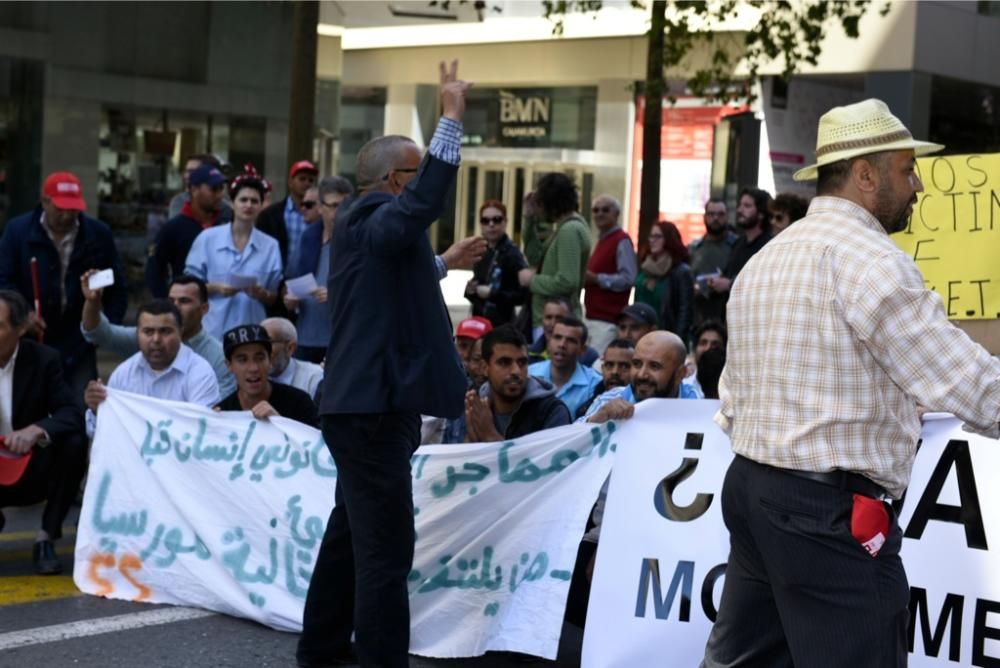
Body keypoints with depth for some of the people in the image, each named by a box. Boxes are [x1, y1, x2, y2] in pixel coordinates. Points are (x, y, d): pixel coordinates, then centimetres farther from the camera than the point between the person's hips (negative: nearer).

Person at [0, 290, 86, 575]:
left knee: (74, 443, -29)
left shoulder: (43, 359, -9)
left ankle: (46, 538, -15)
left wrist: (37, 429, -38)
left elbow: (73, 414, -17)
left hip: (30, 471, 0)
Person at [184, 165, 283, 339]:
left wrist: (261, 294, -12)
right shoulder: (207, 238, 4)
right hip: (212, 331, -1)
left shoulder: (270, 246, 6)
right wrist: (215, 288, -12)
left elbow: (274, 297, 10)